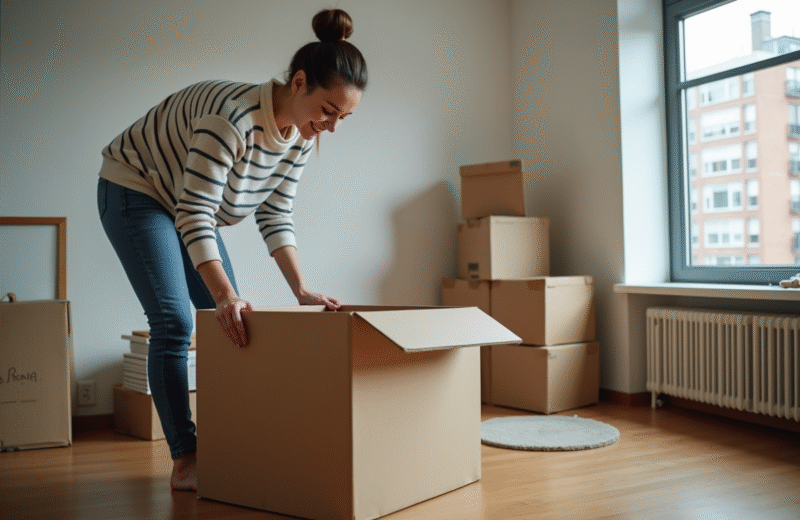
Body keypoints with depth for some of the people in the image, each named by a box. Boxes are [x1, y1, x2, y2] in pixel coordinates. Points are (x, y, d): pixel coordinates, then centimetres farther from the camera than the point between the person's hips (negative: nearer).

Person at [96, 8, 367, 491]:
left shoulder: (302, 135, -12)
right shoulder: (232, 115, -36)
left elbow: (275, 217, -7)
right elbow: (195, 215, -37)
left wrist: (302, 289, -15)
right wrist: (225, 294, -45)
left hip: (189, 205, 8)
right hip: (134, 191, -8)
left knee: (228, 325, 2)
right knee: (174, 322, -16)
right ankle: (185, 461, -6)